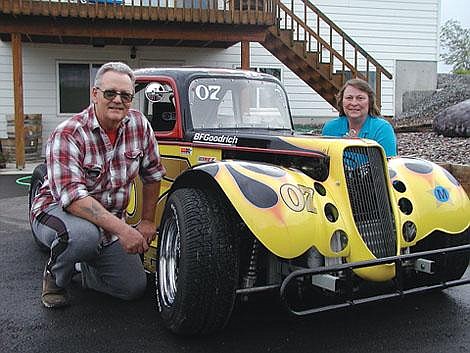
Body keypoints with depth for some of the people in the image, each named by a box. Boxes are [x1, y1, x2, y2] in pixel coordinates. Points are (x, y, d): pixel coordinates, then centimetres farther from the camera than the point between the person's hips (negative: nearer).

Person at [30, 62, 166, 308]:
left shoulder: (139, 125, -7)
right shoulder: (66, 135, -23)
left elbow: (152, 174, 5)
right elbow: (71, 196, -33)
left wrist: (147, 221, 5)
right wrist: (121, 229, -41)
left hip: (109, 218, 5)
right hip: (56, 210, -5)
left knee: (135, 287, -3)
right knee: (84, 235, -40)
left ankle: (84, 267, 27)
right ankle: (55, 276, -4)